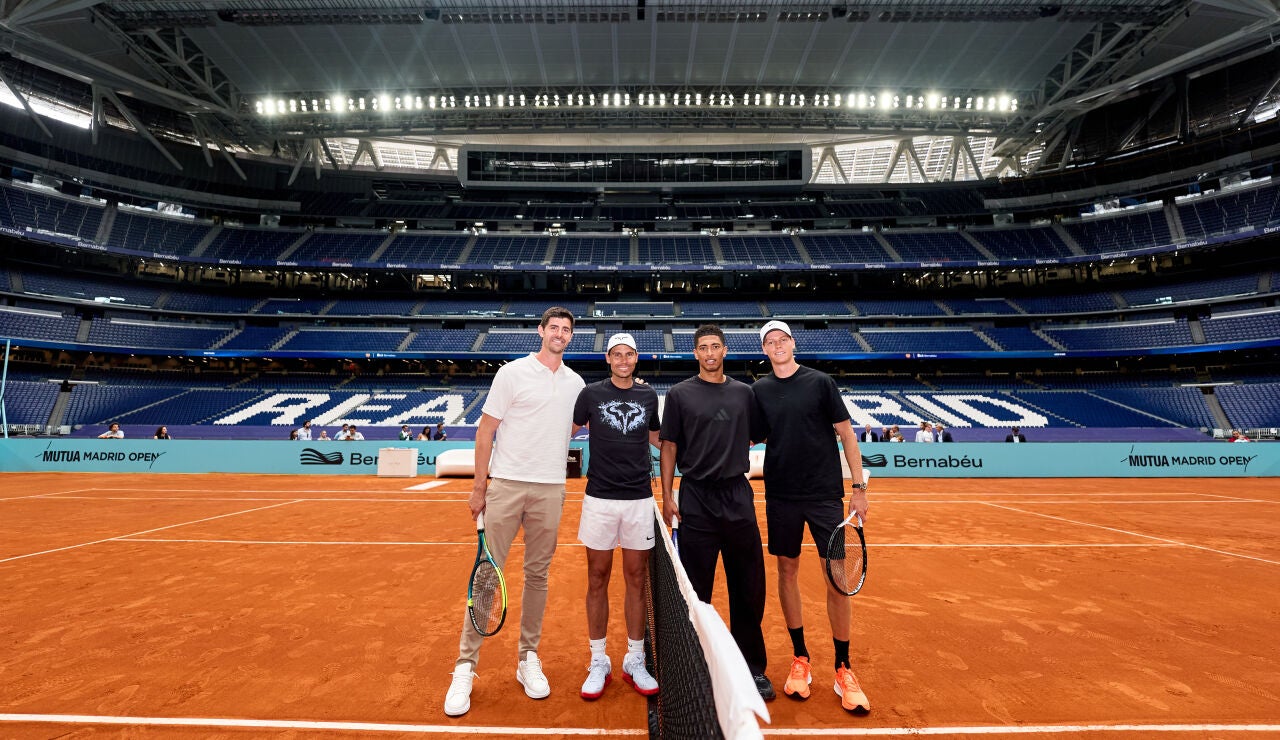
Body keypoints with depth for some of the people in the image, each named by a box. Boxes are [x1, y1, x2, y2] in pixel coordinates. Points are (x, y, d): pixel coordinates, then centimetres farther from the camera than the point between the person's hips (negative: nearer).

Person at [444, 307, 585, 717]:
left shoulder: (575, 383, 10)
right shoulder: (512, 372, -2)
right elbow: (486, 430, -1)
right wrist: (478, 487, -4)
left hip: (551, 490, 3)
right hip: (506, 484, -3)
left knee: (537, 574, 11)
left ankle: (528, 659, 26)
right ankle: (465, 667, 16)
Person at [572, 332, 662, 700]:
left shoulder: (649, 395, 7)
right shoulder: (591, 393, 0)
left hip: (640, 498, 2)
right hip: (600, 498, -1)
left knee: (636, 579, 9)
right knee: (598, 579, 7)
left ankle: (634, 662, 26)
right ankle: (598, 663, 24)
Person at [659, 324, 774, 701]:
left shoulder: (743, 392, 8)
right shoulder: (680, 394, 1)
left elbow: (756, 437, 18)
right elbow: (669, 446, 1)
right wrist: (666, 496, -4)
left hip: (738, 496, 3)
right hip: (696, 499, -2)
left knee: (749, 587, 9)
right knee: (696, 588, 7)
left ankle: (752, 666, 27)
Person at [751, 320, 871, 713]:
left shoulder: (820, 382, -3)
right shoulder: (759, 391, 4)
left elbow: (846, 434, -1)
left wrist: (859, 487, -3)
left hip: (825, 494, -2)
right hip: (781, 496, 2)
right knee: (787, 572, 10)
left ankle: (843, 669, 20)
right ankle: (800, 658, 28)